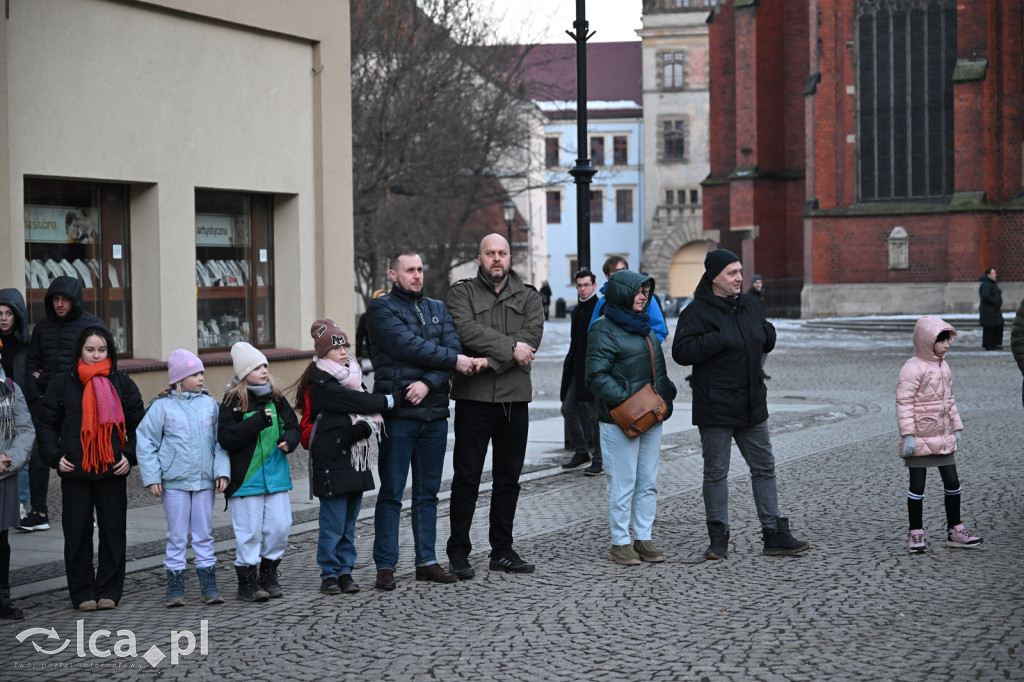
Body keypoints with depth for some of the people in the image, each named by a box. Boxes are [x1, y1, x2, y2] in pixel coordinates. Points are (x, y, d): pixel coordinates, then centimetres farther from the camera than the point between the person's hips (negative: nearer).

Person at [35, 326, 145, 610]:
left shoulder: (122, 384, 7)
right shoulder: (63, 383, 5)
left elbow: (138, 424, 10)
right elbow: (46, 424, 7)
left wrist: (131, 455, -3)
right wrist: (54, 456, -6)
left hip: (113, 470, 1)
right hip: (75, 470, 0)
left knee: (113, 531, 3)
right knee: (77, 533, 2)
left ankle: (109, 592, 13)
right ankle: (82, 594, 11)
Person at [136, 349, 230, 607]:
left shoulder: (210, 404, 5)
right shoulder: (162, 406, -4)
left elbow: (220, 440, 9)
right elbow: (145, 441, -3)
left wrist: (222, 471, -1)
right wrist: (152, 477, -7)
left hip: (205, 480, 3)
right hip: (174, 481, -3)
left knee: (204, 533, 9)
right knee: (177, 535, 3)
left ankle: (208, 585, 14)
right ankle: (175, 587, 10)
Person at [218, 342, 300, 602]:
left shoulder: (276, 398, 8)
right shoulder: (232, 402, -7)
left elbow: (292, 425, 14)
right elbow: (224, 438, -16)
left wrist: (289, 440, -9)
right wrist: (257, 421, -21)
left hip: (277, 476, 5)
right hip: (246, 479, -5)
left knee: (280, 527, 5)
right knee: (249, 532, 0)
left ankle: (268, 575, 23)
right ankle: (247, 582, 11)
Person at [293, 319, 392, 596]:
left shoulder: (352, 374, 15)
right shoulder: (320, 382, -9)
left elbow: (368, 411, 8)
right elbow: (354, 402, -18)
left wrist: (366, 426, -14)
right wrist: (387, 401, -8)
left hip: (355, 458, 7)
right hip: (331, 460, -7)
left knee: (349, 522, 10)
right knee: (333, 522, -5)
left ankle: (345, 571, 17)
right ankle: (329, 575, 3)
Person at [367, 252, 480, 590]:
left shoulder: (438, 309, 16)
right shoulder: (381, 309, -1)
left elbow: (454, 347, 2)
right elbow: (408, 346, -15)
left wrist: (428, 383, -14)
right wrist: (453, 360, -9)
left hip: (434, 411, 5)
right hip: (398, 412, -5)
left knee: (428, 492, 10)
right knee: (391, 492, -2)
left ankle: (426, 561, 17)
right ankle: (385, 565, 3)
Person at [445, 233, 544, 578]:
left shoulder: (528, 296, 10)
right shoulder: (462, 292, 4)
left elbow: (531, 336, -7)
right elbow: (467, 330, -15)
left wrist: (492, 360, -17)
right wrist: (510, 347, -17)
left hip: (515, 397, 3)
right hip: (473, 397, -3)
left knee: (508, 478, 9)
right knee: (467, 477, -1)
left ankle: (502, 550, 18)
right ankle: (459, 553, 4)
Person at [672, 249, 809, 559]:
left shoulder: (749, 306, 10)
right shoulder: (697, 312, -10)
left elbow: (766, 342, 22)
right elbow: (681, 352, -19)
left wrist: (766, 332, -2)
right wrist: (719, 339, -25)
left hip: (751, 404, 7)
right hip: (715, 407, -6)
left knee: (764, 468, 8)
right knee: (716, 472, 2)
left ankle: (774, 535, 14)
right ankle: (718, 539, 11)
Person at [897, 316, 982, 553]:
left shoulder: (943, 367, 10)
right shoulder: (913, 368, -15)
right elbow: (903, 403, -18)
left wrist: (956, 427, 16)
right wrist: (907, 435, -21)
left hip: (943, 437, 7)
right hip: (920, 439, -7)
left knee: (952, 482, 9)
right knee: (917, 485, 1)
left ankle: (954, 529, 20)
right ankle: (916, 533, 11)